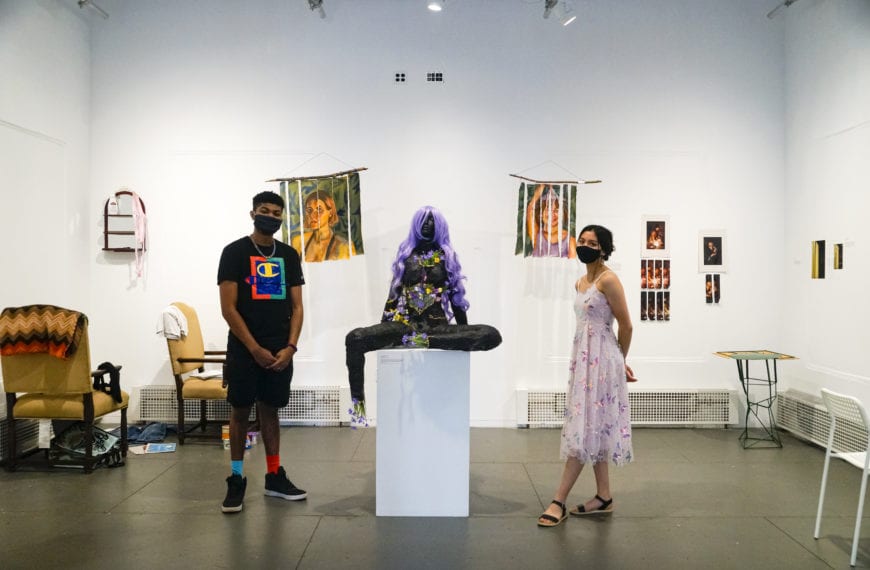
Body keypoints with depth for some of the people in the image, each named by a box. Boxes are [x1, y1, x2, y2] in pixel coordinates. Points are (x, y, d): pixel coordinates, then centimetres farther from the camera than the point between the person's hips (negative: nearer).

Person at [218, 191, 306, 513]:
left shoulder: (289, 255, 8)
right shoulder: (235, 252, -5)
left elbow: (296, 306, 7)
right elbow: (228, 308, -10)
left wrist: (290, 347, -7)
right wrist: (255, 349, -14)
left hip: (280, 351, 4)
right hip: (244, 350, -4)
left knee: (270, 410, 14)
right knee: (241, 412, 4)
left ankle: (275, 477, 22)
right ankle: (236, 480, 15)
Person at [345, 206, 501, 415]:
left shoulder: (447, 256, 12)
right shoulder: (406, 254, 14)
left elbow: (456, 296, 12)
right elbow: (393, 294, 15)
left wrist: (465, 335, 8)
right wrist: (383, 328, 12)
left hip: (439, 327, 0)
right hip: (404, 324, 1)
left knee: (492, 336, -28)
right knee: (354, 339, -26)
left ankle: (427, 341, -30)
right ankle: (358, 398, -13)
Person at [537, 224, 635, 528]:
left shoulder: (608, 279, -12)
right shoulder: (580, 282, 13)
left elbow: (625, 326, -8)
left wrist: (620, 361, 6)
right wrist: (618, 362, 16)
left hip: (600, 359, -9)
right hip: (583, 358, 9)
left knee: (585, 429, -6)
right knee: (592, 429, 10)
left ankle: (559, 502, -4)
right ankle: (603, 497, 19)